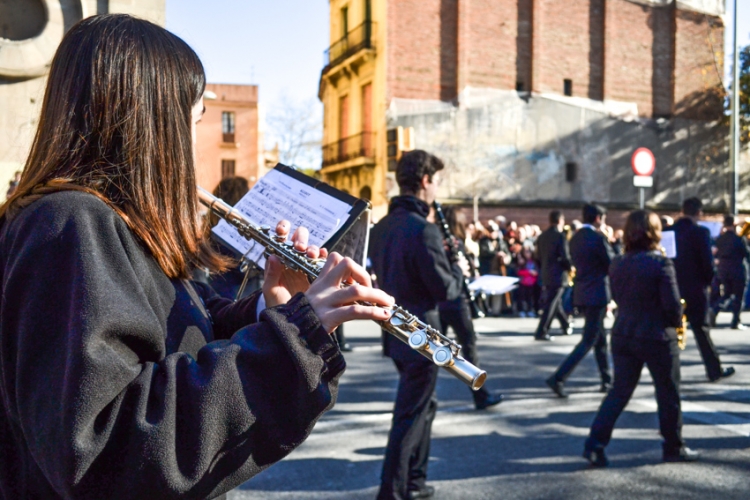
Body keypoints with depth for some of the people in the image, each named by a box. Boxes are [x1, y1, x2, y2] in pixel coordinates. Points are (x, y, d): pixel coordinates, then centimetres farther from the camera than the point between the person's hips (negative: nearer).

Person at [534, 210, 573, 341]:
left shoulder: (542, 237, 6)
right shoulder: (560, 236, -14)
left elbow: (538, 258, 10)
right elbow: (565, 258, -18)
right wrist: (570, 267, 0)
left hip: (546, 276, 7)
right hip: (558, 275, -7)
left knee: (555, 302, 21)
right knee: (551, 305, -4)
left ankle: (566, 326, 36)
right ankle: (541, 332, -7)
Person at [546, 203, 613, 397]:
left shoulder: (575, 238, 9)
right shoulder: (598, 238, -15)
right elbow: (612, 264, -8)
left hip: (581, 293, 8)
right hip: (597, 294, -8)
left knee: (600, 338, 18)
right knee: (588, 341, -4)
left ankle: (606, 380, 25)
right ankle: (559, 377, -13)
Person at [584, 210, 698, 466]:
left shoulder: (617, 264, 2)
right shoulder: (660, 264, -16)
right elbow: (673, 305, -15)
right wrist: (676, 323, 3)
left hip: (623, 335, 5)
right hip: (657, 338, -5)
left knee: (619, 391, 10)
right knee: (668, 394, 12)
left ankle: (595, 444, 2)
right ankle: (674, 447, 25)